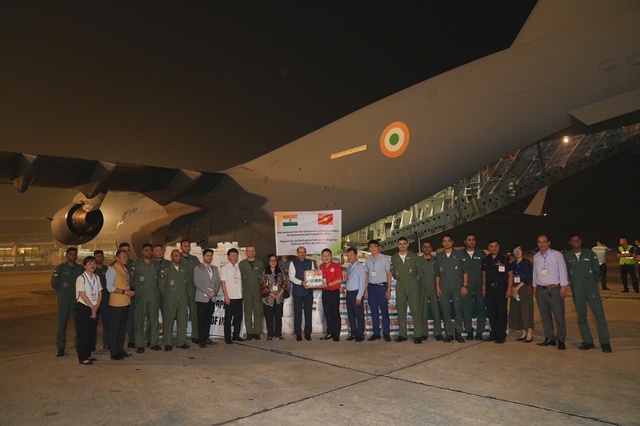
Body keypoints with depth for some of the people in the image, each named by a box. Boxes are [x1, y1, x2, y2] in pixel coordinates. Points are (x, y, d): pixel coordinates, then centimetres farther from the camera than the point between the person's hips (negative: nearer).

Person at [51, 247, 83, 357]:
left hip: (77, 299, 2)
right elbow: (54, 283, 6)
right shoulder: (60, 268, 2)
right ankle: (60, 348, 9)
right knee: (62, 324, 0)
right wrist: (62, 293, 6)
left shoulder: (80, 269, 8)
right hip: (64, 299, -2)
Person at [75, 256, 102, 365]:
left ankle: (88, 355, 21)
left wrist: (97, 306, -5)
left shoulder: (96, 278, 9)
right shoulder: (81, 278, -9)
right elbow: (83, 295, -14)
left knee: (92, 332, 10)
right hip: (83, 308, -6)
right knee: (83, 333, -1)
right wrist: (92, 307, -13)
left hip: (94, 308, 6)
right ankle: (83, 357, 7)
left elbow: (100, 293, 9)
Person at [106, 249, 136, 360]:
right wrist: (124, 292, -18)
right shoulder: (112, 270, -9)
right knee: (114, 329, 0)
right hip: (116, 304, -8)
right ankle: (114, 353, 8)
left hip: (126, 303, 8)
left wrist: (131, 292, 4)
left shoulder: (125, 270, 15)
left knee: (122, 328, 15)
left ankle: (120, 350, 24)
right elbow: (110, 287, -16)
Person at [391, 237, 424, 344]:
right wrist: (398, 278, 7)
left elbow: (419, 270, 7)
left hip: (412, 286, -2)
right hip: (400, 287, 2)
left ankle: (418, 335, -3)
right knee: (401, 311, 4)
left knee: (416, 310, -7)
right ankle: (402, 334, 11)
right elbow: (393, 272, 19)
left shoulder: (413, 256, 5)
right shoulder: (394, 258, 11)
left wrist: (416, 280, 3)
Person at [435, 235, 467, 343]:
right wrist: (437, 287, 5)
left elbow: (465, 271, 3)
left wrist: (465, 286, -5)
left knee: (458, 309, -2)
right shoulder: (439, 256, 12)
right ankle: (449, 333, 10)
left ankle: (458, 333, 10)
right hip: (443, 288, 2)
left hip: (457, 287, -2)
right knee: (445, 311, 2)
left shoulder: (459, 255, 6)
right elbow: (437, 273, 12)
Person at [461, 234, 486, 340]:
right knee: (466, 309, 0)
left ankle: (479, 332, 9)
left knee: (481, 308, 1)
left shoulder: (481, 253, 10)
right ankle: (469, 332, 9)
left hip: (479, 285, 1)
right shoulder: (460, 254, 6)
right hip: (466, 286, -1)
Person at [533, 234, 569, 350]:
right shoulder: (536, 257, 11)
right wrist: (535, 286, 14)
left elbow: (562, 270, -3)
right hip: (540, 290, 4)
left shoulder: (557, 255, -2)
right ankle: (550, 338, 19)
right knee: (545, 316, 9)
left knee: (559, 316, -2)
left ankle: (561, 340, 10)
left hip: (554, 289, -4)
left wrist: (563, 286, -9)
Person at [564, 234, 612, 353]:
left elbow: (597, 270, 10)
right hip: (576, 291, 2)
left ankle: (605, 343, 1)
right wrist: (575, 281, 11)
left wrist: (592, 282, 12)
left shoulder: (590, 254, 2)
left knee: (599, 315, -5)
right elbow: (566, 273, 14)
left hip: (591, 288, -1)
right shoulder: (567, 257, 4)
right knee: (581, 316, 7)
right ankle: (588, 342, 16)